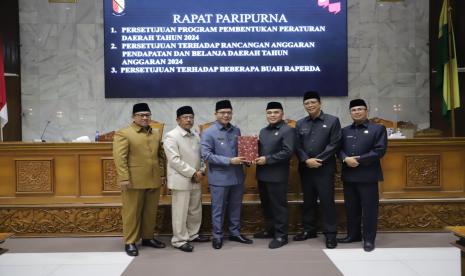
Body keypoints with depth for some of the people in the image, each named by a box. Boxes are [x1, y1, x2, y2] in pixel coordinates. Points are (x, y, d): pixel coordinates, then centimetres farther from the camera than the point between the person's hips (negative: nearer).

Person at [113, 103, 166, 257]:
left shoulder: (157, 134, 14)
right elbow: (119, 157, -12)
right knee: (132, 212, 3)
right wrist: (124, 178, -18)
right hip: (134, 180, -5)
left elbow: (161, 156, 17)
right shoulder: (123, 134, -5)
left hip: (154, 180, 6)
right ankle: (130, 242, 12)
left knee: (151, 211, 12)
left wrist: (162, 174, 11)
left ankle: (148, 238, 26)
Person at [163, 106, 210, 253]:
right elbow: (175, 160, -18)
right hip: (181, 180, -7)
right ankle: (179, 240, 12)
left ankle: (192, 234, 31)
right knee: (180, 212, 0)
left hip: (195, 180, 7)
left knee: (195, 210, 16)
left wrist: (201, 170, -4)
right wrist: (193, 173, -17)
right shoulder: (171, 136, -11)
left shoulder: (196, 136, 10)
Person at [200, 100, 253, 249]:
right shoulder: (208, 133, -9)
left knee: (235, 207, 16)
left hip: (237, 176, 5)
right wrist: (230, 161, -21)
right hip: (219, 178, -5)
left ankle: (235, 233, 30)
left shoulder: (236, 130, 7)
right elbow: (206, 155, -17)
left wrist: (245, 158, -7)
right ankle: (217, 236, 21)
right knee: (218, 209, 7)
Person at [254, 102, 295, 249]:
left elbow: (288, 152, -18)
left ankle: (281, 235, 10)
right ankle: (269, 230, 30)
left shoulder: (288, 130, -8)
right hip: (262, 174, 8)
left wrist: (267, 159, -20)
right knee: (266, 205, 16)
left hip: (277, 175, -8)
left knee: (278, 206, 0)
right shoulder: (263, 131, 17)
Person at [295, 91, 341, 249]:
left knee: (327, 201, -1)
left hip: (324, 169, -4)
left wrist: (317, 160, -14)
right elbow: (297, 147, 6)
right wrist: (306, 160, -12)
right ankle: (309, 230, 25)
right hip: (306, 169, 4)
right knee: (308, 201, 12)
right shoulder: (300, 124, 11)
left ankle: (330, 234, 9)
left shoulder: (332, 121, -1)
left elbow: (334, 144, -8)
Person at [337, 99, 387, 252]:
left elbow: (379, 150, -9)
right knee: (351, 208, 11)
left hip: (367, 175, -4)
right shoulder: (345, 131, 15)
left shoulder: (378, 128, 1)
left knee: (369, 208, 0)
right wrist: (345, 159, -13)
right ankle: (353, 234, 24)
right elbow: (339, 149, 9)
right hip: (348, 175, 5)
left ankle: (369, 239, 10)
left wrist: (359, 159, -15)